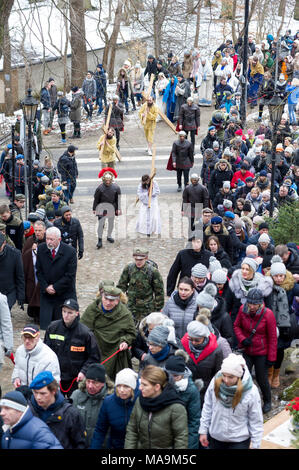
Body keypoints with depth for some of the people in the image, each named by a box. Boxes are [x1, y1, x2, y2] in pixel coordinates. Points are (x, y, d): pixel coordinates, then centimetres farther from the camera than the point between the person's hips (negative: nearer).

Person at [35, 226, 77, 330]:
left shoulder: (70, 251, -11)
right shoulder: (41, 249, -1)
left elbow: (70, 275, -11)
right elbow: (39, 271, 4)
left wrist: (55, 287, -11)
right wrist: (45, 287, -8)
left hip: (64, 294, -2)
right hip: (46, 294, 2)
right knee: (45, 324, -2)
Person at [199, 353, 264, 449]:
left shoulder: (251, 391, -22)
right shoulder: (215, 382, -15)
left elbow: (256, 421, -11)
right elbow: (207, 408, -1)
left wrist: (255, 445, -7)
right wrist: (203, 431, 4)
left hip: (239, 441, -3)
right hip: (215, 437, 3)